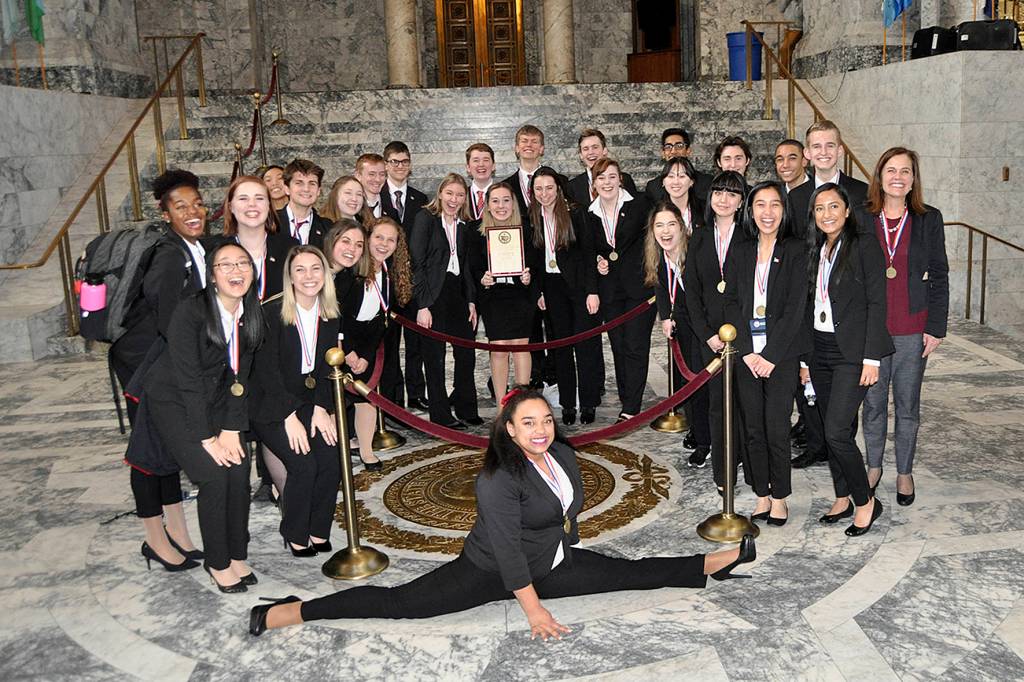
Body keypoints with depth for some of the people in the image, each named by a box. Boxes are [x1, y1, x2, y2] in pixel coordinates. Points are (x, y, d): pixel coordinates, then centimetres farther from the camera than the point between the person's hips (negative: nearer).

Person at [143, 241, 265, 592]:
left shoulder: (251, 314, -6)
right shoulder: (190, 312, -24)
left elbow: (239, 377, -2)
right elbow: (188, 379, -22)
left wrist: (232, 429, -8)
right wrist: (207, 438, -20)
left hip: (215, 401, 5)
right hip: (172, 401, -5)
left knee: (240, 467, -10)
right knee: (214, 474, -16)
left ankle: (237, 554, 7)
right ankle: (217, 562, 1)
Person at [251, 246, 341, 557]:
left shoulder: (331, 315, 2)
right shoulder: (271, 313, -14)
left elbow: (325, 367, 3)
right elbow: (267, 370, -15)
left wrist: (321, 408, -10)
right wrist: (290, 416, -20)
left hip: (310, 402, 5)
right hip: (271, 405, -4)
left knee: (332, 457, -16)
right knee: (304, 464, -21)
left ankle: (319, 530, 4)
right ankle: (294, 535, 2)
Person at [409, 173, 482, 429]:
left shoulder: (463, 226, 13)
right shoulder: (426, 218, -5)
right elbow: (417, 263, -11)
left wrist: (471, 302, 8)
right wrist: (422, 305, -16)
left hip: (456, 293, 6)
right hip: (432, 296, -6)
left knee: (467, 353, 7)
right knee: (435, 357, 2)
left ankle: (466, 410, 23)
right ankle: (440, 415, 12)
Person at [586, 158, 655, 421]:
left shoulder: (638, 205, -4)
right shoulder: (590, 215, 9)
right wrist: (598, 262, 0)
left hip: (640, 285, -4)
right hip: (610, 289, 5)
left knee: (635, 346, -7)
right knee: (618, 347, 9)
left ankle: (630, 408, -3)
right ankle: (627, 401, 20)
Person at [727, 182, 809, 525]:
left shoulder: (796, 251, -1)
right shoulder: (740, 252, 10)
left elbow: (795, 308, -8)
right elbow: (732, 303, 5)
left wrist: (770, 355, -12)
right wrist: (747, 352, -5)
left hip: (781, 354, -3)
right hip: (747, 353, 4)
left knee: (776, 428, -2)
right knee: (753, 428, 7)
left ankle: (780, 497, 14)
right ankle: (762, 494, 20)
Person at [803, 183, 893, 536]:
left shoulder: (864, 245, -7)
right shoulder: (814, 251, 12)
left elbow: (877, 303, -10)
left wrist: (871, 357, -15)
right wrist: (804, 357, 12)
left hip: (851, 352, -6)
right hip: (820, 349, 6)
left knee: (836, 431, -12)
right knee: (832, 430, 12)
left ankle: (866, 501, 7)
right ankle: (842, 499, 24)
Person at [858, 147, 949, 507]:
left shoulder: (929, 220, 1)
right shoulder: (861, 219, 0)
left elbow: (939, 276, 2)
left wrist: (936, 327, -3)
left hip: (913, 329, 0)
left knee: (907, 404, 9)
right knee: (873, 401, 10)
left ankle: (904, 473, 24)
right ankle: (873, 466, 28)